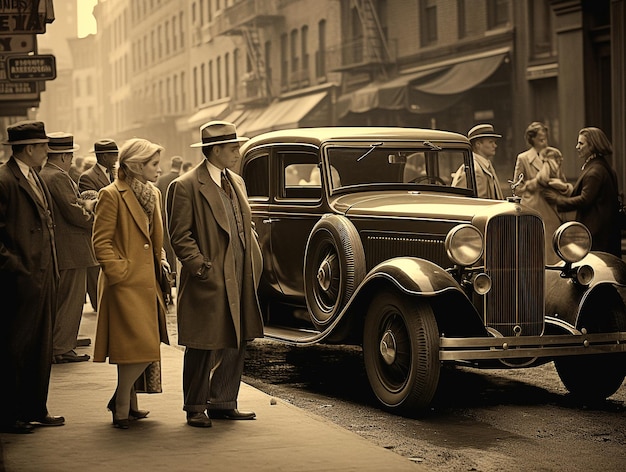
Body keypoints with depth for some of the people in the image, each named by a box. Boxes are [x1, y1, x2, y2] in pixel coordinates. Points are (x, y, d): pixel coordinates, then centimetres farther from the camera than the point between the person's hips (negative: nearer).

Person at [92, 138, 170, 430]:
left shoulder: (153, 194, 14)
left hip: (148, 282, 8)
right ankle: (122, 408, 4)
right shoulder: (112, 195, -10)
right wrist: (119, 272, -16)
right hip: (127, 284, -8)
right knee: (139, 348, -9)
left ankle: (126, 401, 24)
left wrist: (160, 262, 11)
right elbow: (101, 241, -12)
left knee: (147, 348, 10)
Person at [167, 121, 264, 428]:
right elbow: (180, 235, -11)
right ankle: (196, 408, 12)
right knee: (203, 348, 0)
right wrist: (201, 267, -18)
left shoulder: (236, 182, 15)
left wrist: (254, 264, 11)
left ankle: (223, 403, 20)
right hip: (209, 284, -7)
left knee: (235, 344, 10)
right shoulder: (186, 186, -9)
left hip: (239, 281, 7)